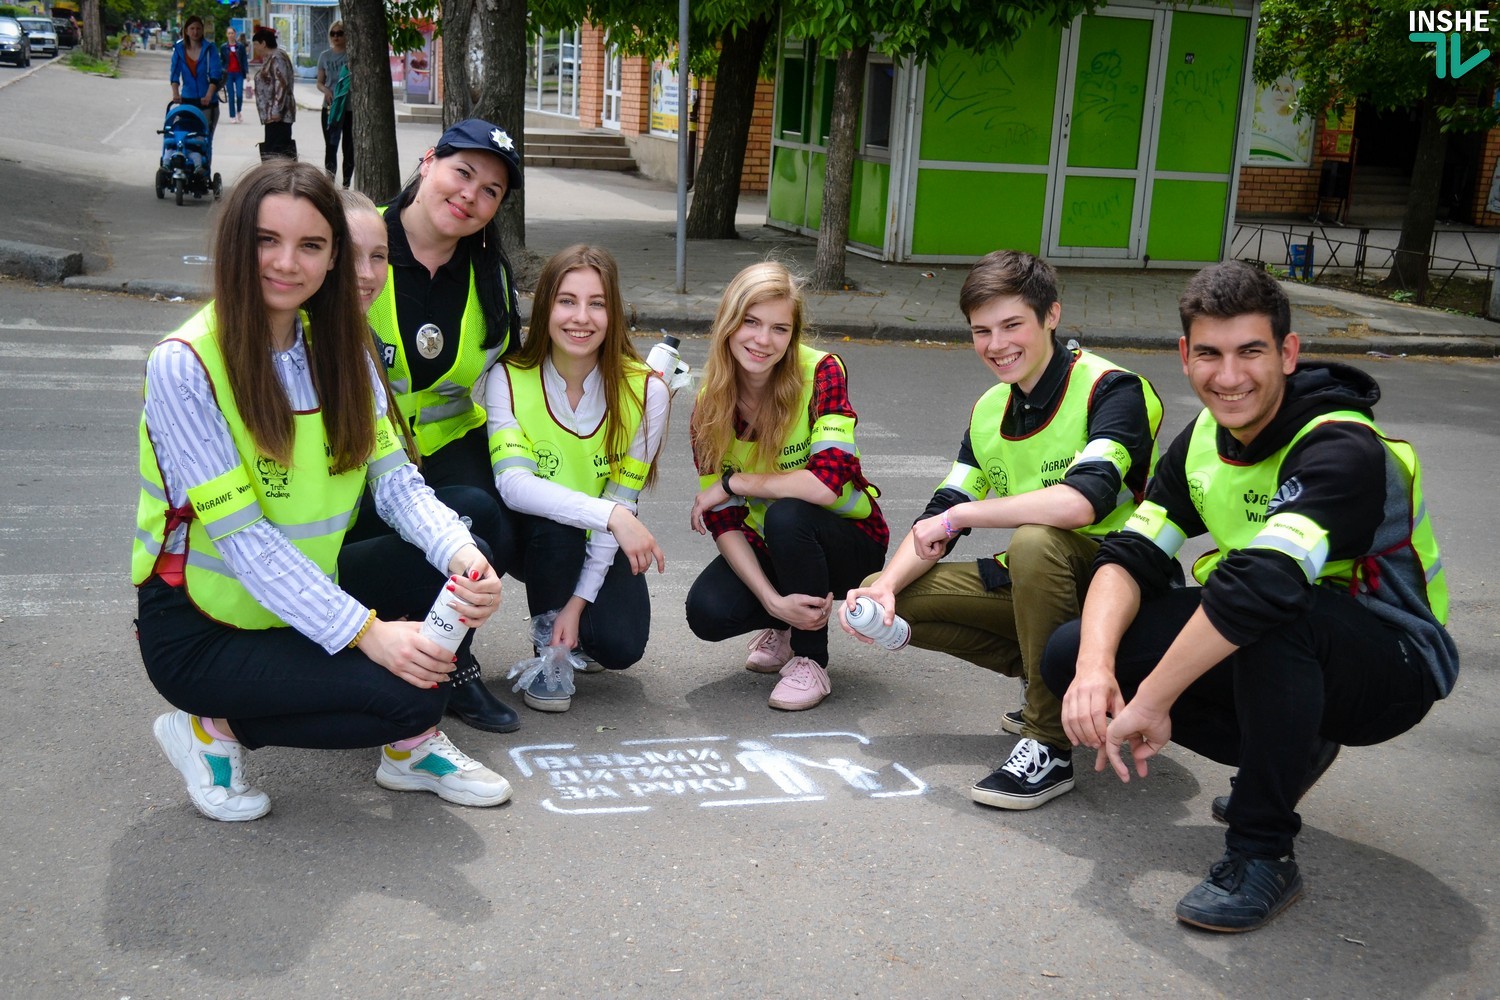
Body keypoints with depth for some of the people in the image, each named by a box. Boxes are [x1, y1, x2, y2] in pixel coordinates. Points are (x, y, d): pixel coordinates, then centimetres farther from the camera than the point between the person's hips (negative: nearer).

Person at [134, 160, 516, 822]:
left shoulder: (340, 348, 2)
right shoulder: (183, 365, -19)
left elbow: (395, 481, -6)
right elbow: (241, 536, -24)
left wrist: (463, 556, -27)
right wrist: (366, 632, -31)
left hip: (310, 591, 6)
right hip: (201, 626, -6)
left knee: (464, 565, -16)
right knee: (406, 694, -24)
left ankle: (410, 745, 4)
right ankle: (214, 732, -2)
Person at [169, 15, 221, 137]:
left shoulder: (210, 49, -2)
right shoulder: (179, 49, 5)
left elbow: (215, 75, -13)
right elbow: (175, 73, -3)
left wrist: (208, 96, -27)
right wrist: (175, 94, -21)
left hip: (208, 103, -2)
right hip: (187, 100, 2)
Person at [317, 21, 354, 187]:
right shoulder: (325, 56, 7)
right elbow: (319, 82, 12)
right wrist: (325, 90, -9)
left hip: (350, 107, -2)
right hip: (330, 107, 3)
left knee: (349, 147, 4)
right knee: (330, 146, 5)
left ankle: (346, 184, 12)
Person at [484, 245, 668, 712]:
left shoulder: (645, 391, -16)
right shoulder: (508, 379, -17)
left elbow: (622, 501, -14)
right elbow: (511, 482, -30)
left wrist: (579, 600, -18)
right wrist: (609, 514, -43)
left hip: (602, 548, 1)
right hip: (532, 540, 0)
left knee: (619, 646, -22)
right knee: (551, 525, -35)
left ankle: (577, 625, 16)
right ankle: (549, 651, -8)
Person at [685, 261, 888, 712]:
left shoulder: (821, 372, -22)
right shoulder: (711, 404, -9)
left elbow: (826, 482, -33)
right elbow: (723, 521, -13)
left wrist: (733, 482, -22)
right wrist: (773, 600, -27)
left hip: (849, 540, -4)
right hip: (767, 546, 4)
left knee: (787, 515, -35)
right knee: (707, 612, -23)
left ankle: (810, 660, -12)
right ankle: (781, 628, 12)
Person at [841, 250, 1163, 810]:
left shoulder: (1112, 389, -17)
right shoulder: (988, 411, 6)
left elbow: (1084, 501, -34)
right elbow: (939, 517, 4)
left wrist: (959, 515, -25)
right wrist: (885, 585, -16)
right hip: (1036, 582, 8)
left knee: (1035, 539, -38)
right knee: (886, 596, -4)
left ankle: (1049, 747, -23)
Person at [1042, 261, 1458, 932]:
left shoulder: (1342, 449, -27)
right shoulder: (1204, 441, -2)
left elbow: (1263, 583, -43)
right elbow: (1131, 555, -6)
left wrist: (1150, 703, -38)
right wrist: (1096, 664, -25)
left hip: (1395, 668, -7)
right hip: (1277, 654, 8)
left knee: (1276, 612, -41)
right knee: (1071, 653, -7)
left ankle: (1262, 853, -22)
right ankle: (1287, 754, 9)